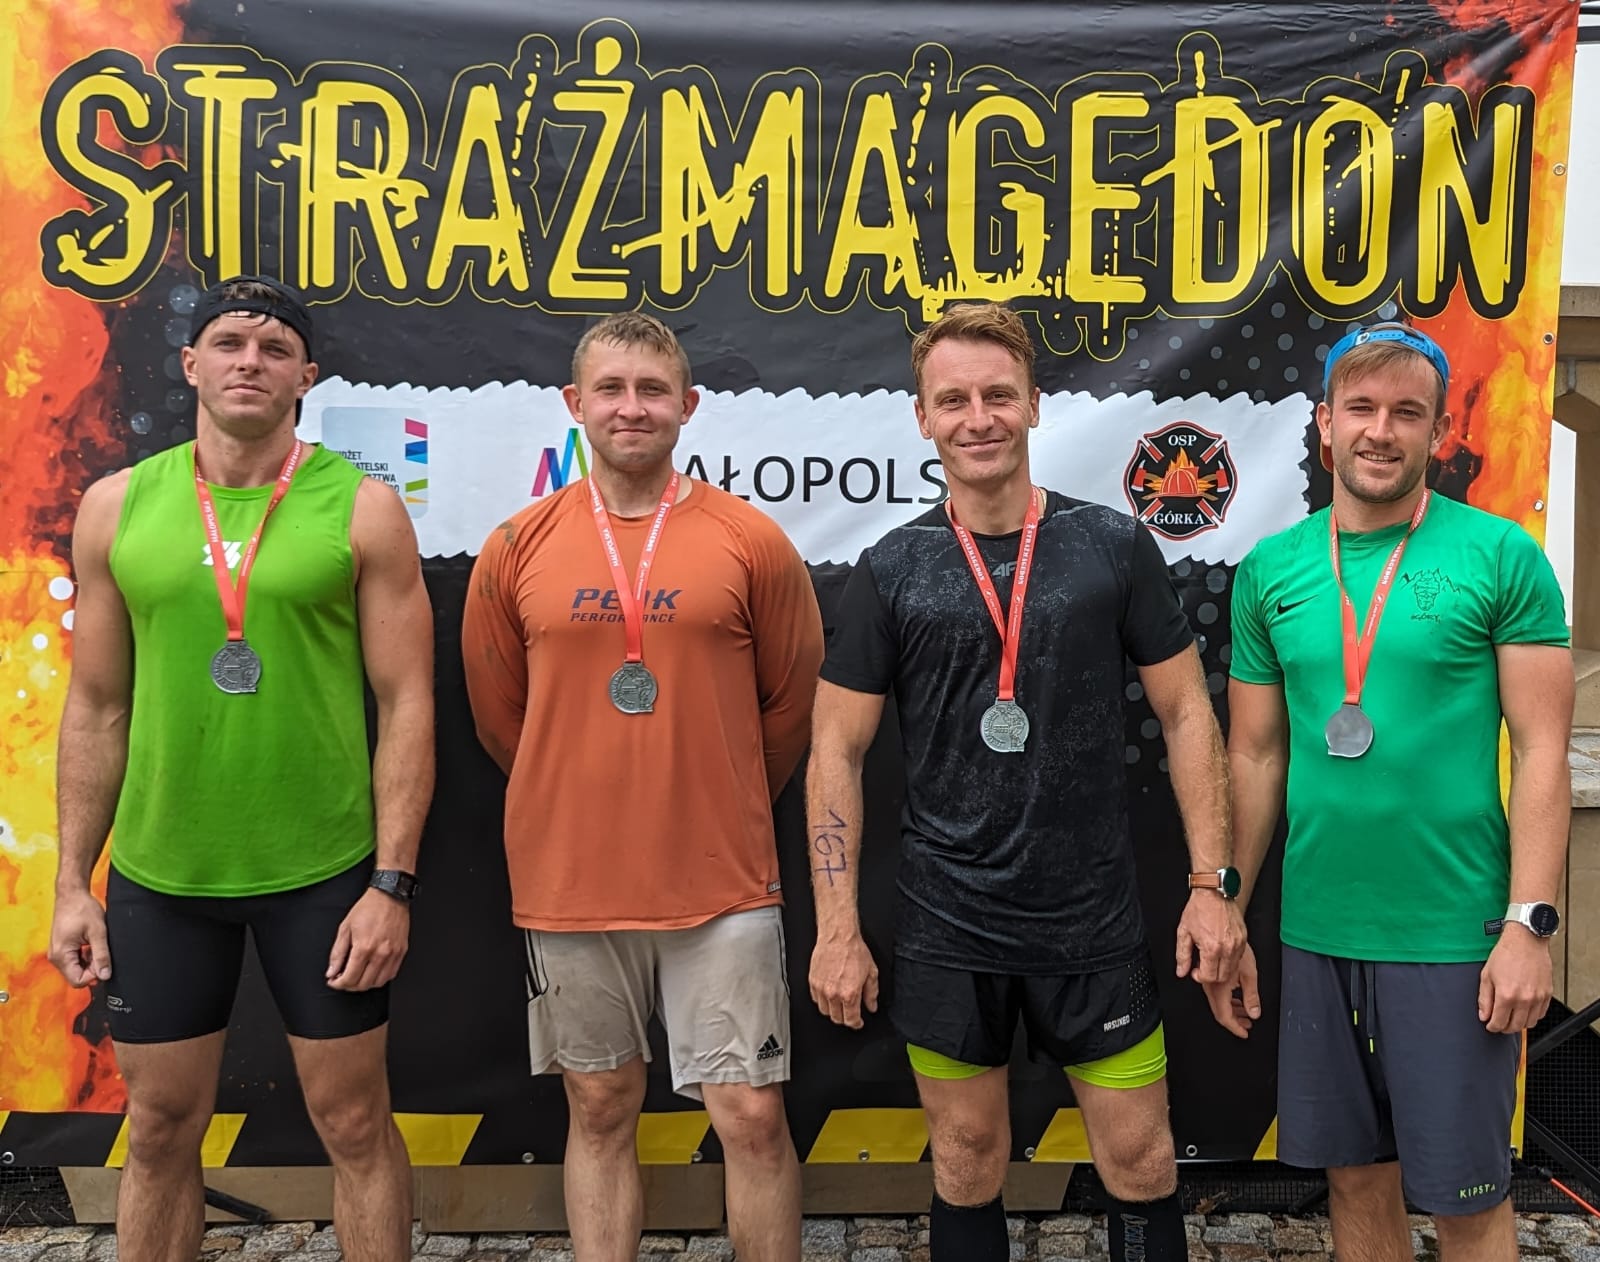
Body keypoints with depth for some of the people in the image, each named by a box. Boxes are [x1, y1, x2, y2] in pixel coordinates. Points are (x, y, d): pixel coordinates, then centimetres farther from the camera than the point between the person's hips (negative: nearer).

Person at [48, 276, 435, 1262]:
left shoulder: (363, 508, -5)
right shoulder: (118, 507, 3)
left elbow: (408, 706, -7)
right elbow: (97, 707, 7)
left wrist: (393, 884, -11)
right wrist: (73, 883, 6)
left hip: (325, 871, -2)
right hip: (159, 876, 3)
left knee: (356, 1122, 10)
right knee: (161, 1130, 16)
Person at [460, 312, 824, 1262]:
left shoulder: (752, 540, -4)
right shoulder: (518, 549, 0)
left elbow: (792, 703, 6)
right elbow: (498, 715, 11)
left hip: (721, 883, -1)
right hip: (568, 885, 2)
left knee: (752, 1116, 4)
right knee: (600, 1111, 15)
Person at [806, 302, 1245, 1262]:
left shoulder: (1115, 547, -2)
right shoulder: (890, 572, -2)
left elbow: (1188, 714, 2)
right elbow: (837, 753, 0)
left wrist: (1213, 882, -4)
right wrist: (838, 928, -5)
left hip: (1095, 923, 0)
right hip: (948, 931, 1)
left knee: (1141, 1162, 11)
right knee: (968, 1167, 15)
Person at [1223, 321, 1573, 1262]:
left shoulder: (1503, 557, -6)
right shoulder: (1270, 570, 4)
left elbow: (1543, 751, -7)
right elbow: (1255, 755, 8)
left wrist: (1530, 925, -13)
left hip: (1454, 934, -3)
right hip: (1316, 934, 3)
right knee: (1355, 1176, 16)